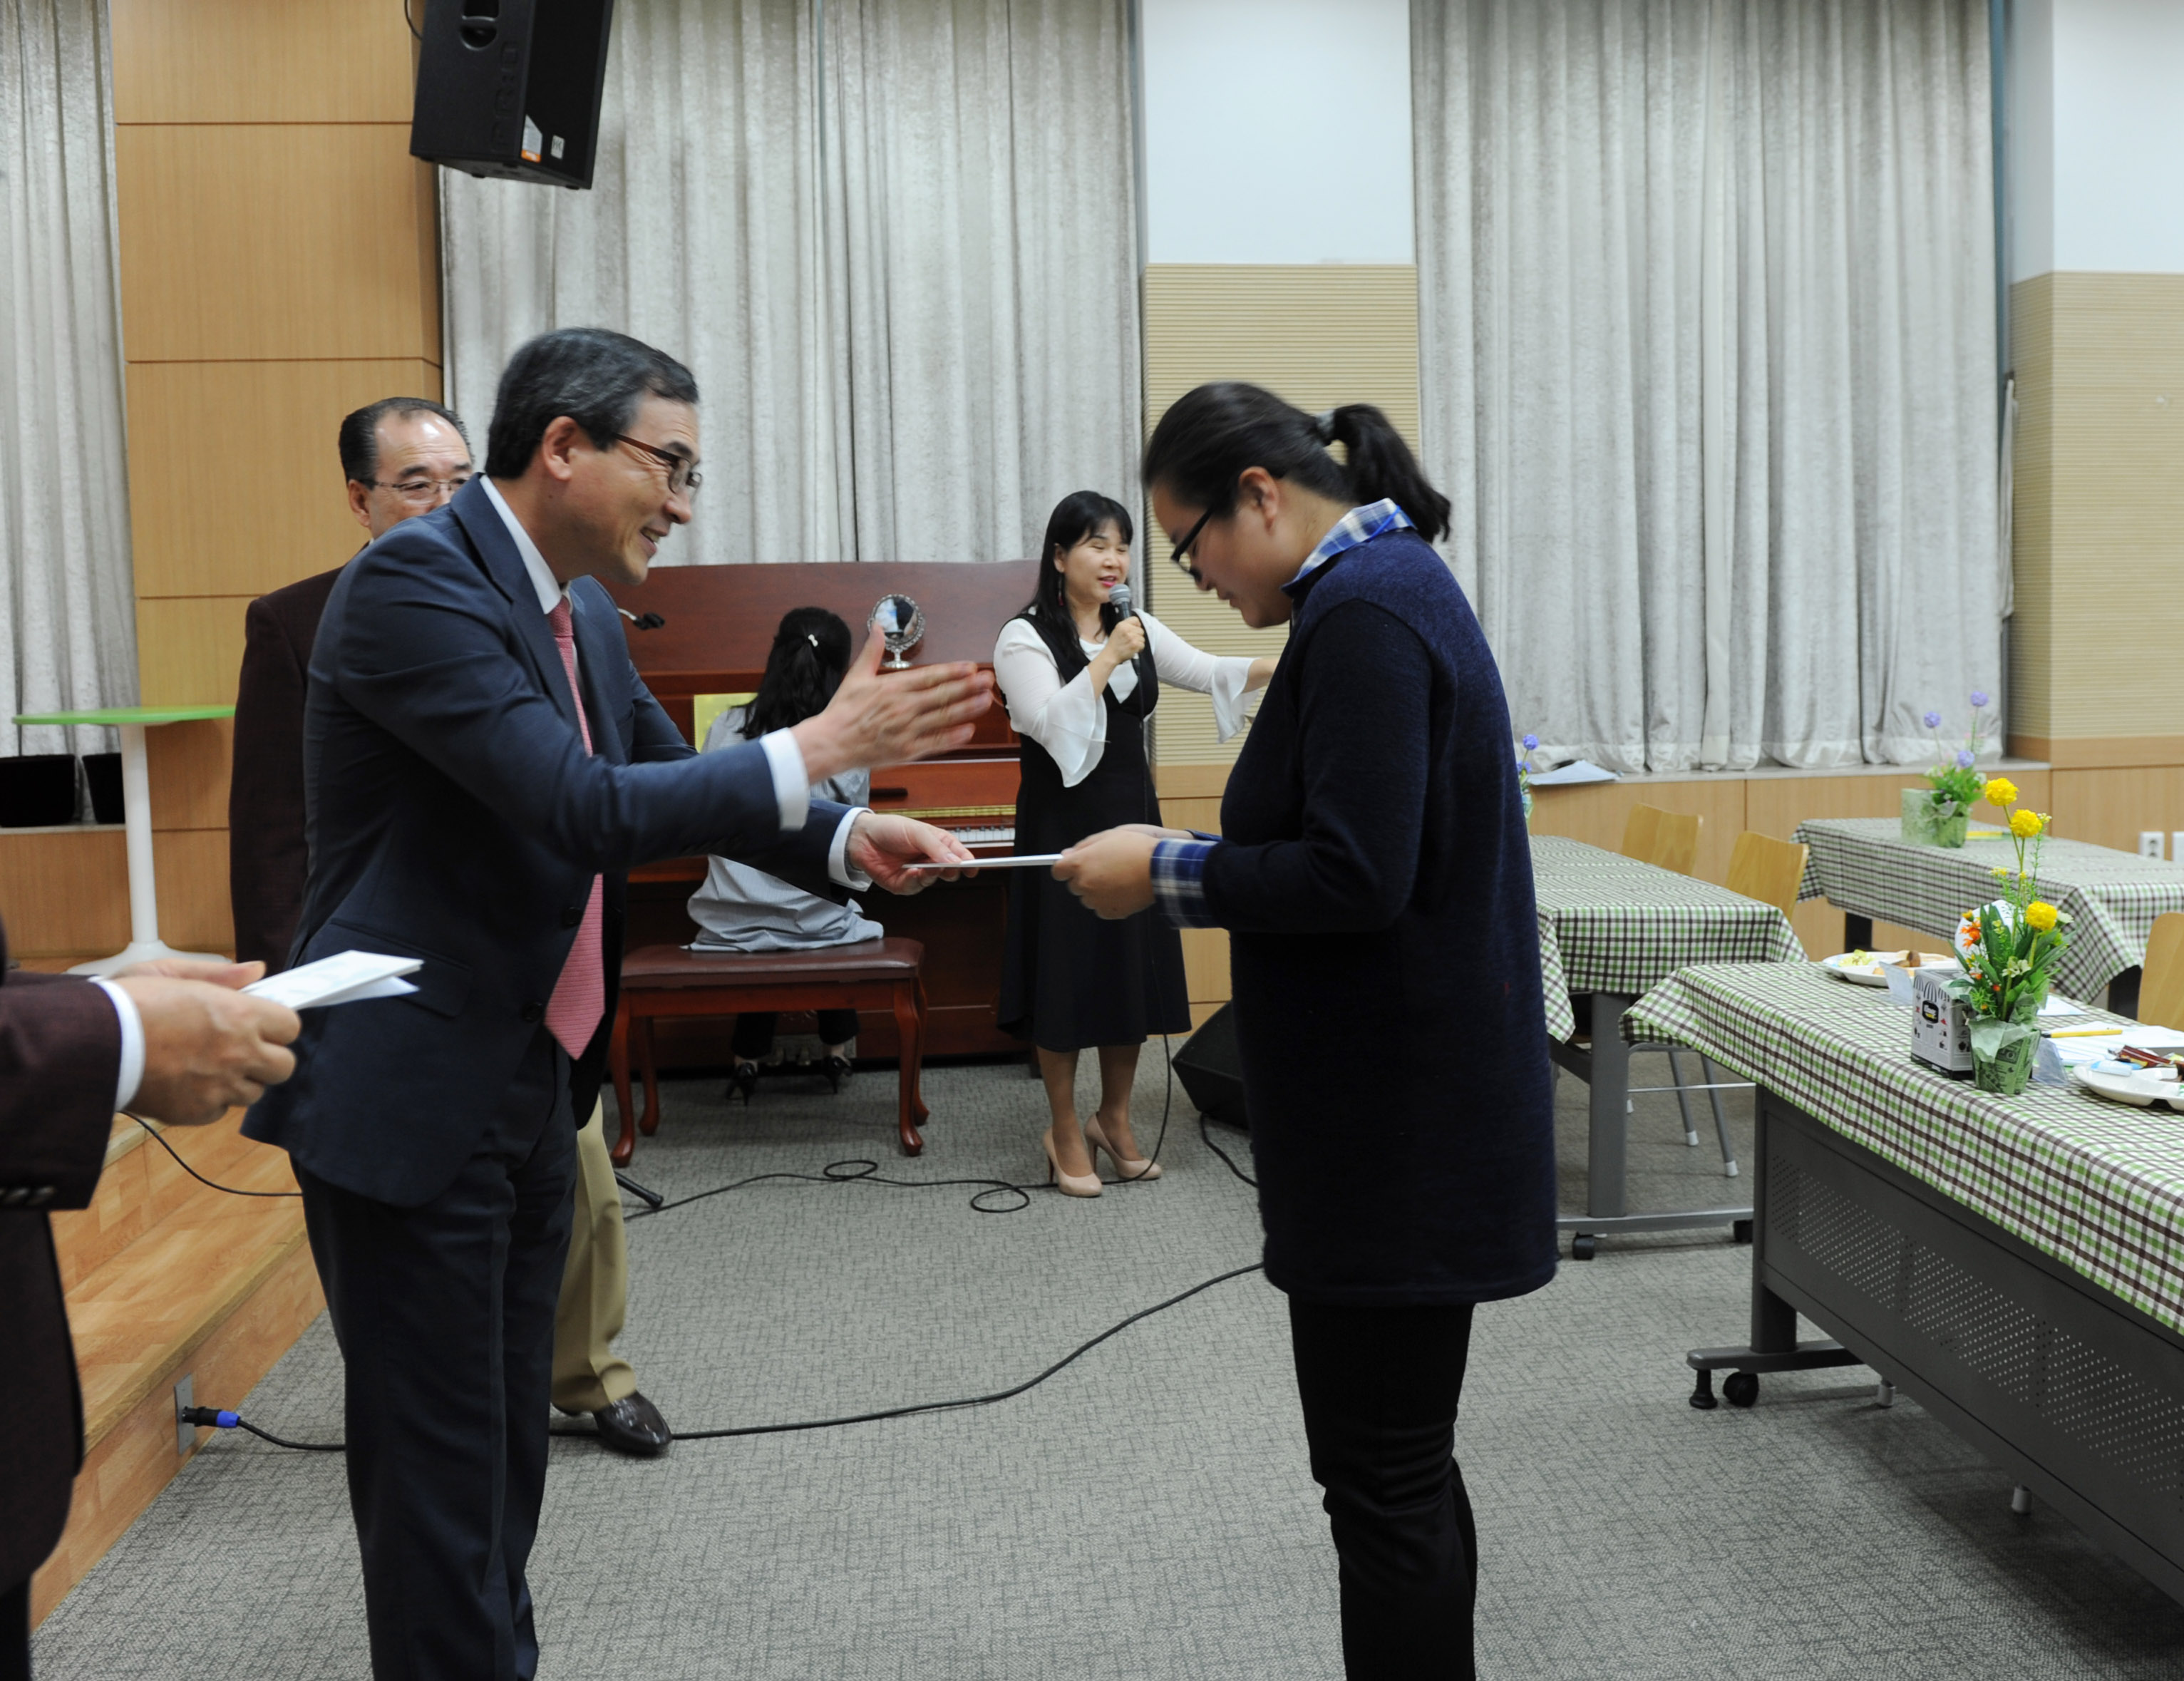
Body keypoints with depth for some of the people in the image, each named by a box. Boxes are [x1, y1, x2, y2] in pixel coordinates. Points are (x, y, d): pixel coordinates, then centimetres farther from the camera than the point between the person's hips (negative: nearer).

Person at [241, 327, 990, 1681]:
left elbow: (678, 781, 15)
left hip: (531, 1082, 9)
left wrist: (850, 841, -2)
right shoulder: (415, 581, -19)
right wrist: (820, 747, -22)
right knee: (440, 1458, 3)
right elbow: (583, 807, -27)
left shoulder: (582, 613, 8)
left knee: (507, 1439, 20)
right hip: (407, 1096, -9)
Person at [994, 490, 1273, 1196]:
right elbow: (1054, 726, -20)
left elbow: (1210, 673, -2)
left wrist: (1281, 666, -18)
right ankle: (1064, 1131, 15)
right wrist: (1106, 661, -22)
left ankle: (1115, 1120, 26)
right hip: (1063, 823, -5)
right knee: (1068, 973, -1)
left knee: (1135, 970, 9)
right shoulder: (1025, 637, -8)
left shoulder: (1139, 630, 9)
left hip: (1131, 816, 6)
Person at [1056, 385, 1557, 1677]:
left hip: (1398, 1121, -10)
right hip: (1409, 1104, 10)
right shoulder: (1392, 579, 14)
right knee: (1402, 1463, 21)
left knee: (1386, 1483, 2)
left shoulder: (1360, 614, -18)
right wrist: (1191, 866, 11)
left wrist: (1167, 871, -14)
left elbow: (1354, 878, -24)